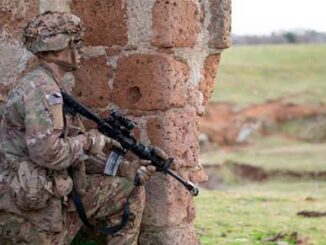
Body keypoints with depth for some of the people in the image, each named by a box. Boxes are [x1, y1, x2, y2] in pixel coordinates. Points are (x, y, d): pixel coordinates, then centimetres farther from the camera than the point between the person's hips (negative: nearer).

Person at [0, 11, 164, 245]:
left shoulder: (58, 90, 15)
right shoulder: (40, 88, -17)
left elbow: (76, 156, 15)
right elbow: (46, 152, -28)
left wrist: (123, 168, 4)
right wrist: (88, 141, -12)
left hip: (57, 197, 10)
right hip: (28, 209, -9)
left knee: (130, 191, 9)